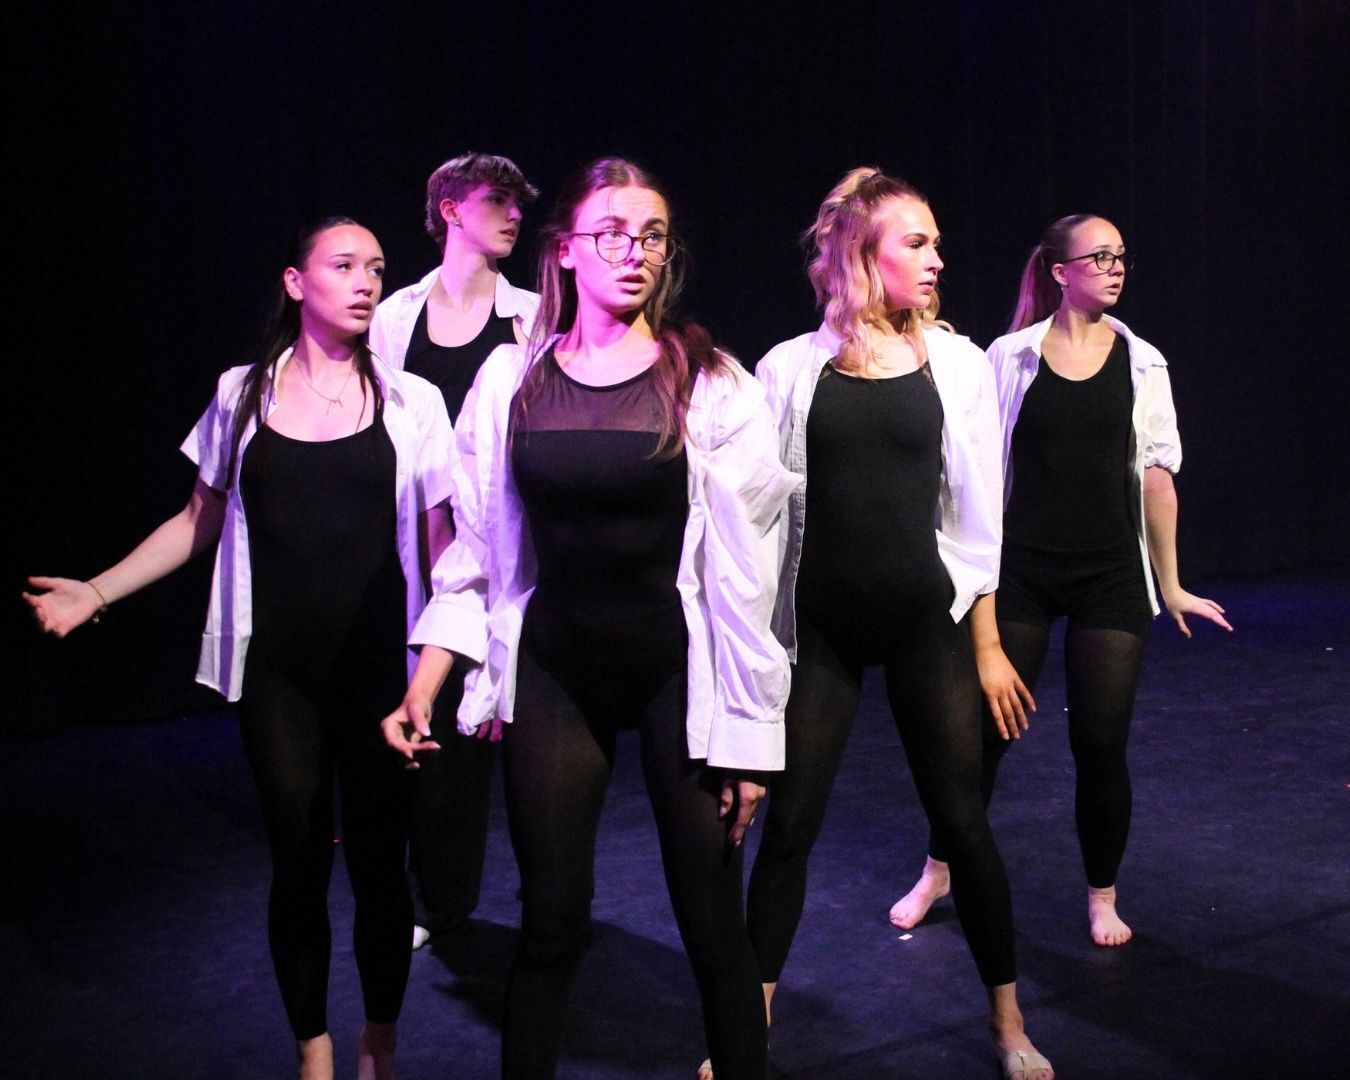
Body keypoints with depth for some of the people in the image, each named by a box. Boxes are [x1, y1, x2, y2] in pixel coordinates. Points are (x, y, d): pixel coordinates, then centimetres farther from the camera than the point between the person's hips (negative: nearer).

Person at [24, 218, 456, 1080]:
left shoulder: (410, 401, 1)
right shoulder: (243, 393, 5)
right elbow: (199, 522, 11)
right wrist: (96, 592, 2)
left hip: (380, 668, -1)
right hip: (277, 670, 1)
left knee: (378, 863, 6)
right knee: (299, 864, 7)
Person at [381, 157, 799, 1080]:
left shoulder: (711, 386, -7)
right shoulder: (511, 380, 1)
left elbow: (744, 572, -7)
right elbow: (476, 554, 6)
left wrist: (749, 731, -8)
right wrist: (423, 689, 0)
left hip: (678, 669, -2)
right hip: (553, 671, 2)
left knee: (714, 926, 5)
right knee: (551, 924, 8)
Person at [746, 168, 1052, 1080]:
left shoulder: (956, 364, 1)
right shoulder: (792, 367, -2)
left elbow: (976, 516, 3)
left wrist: (987, 643, 3)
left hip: (927, 622, 1)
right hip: (821, 625, 0)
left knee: (962, 821, 6)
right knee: (789, 824, 4)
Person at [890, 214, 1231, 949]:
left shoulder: (1141, 361, 3)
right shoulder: (1010, 356, -1)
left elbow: (1156, 475, 5)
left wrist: (1170, 586, 7)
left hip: (1111, 578, 1)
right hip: (1020, 575, -1)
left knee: (1101, 744, 2)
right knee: (983, 728, 4)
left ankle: (1103, 899, 22)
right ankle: (936, 874, 25)